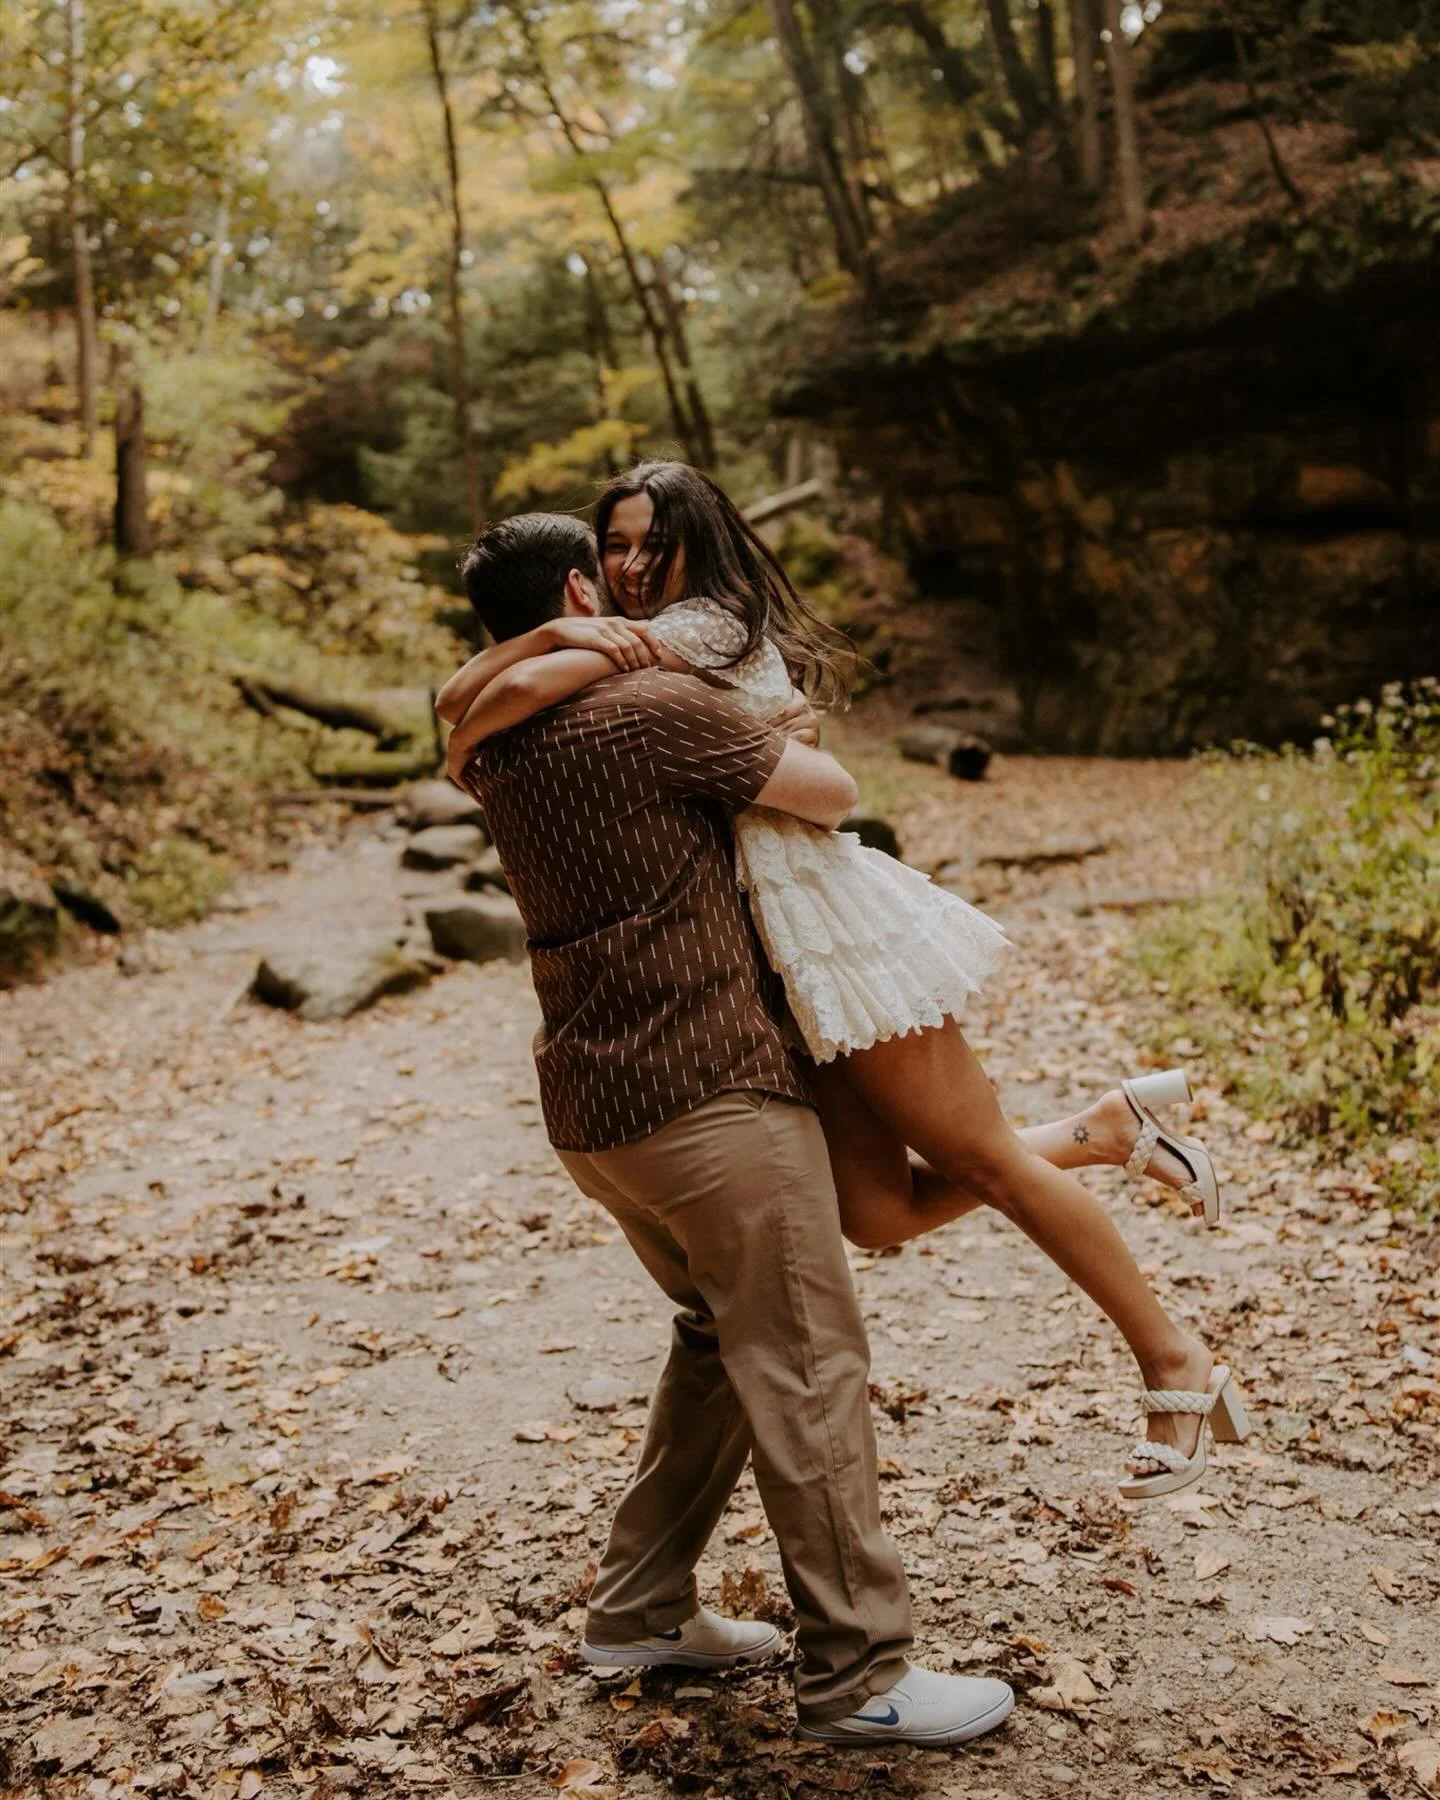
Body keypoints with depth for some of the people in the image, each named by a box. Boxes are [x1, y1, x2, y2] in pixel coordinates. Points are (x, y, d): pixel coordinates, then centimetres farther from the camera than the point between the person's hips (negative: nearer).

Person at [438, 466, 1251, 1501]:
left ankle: (1176, 1359, 17)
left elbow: (518, 692, -23)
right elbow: (459, 693, 7)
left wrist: (463, 752, -2)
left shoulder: (706, 625, -9)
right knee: (878, 1214, 4)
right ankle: (1106, 1129, 22)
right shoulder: (626, 656, 17)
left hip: (829, 921, -8)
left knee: (979, 1160, 1)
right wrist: (559, 630, -11)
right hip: (775, 959, 8)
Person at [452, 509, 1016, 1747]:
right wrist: (784, 748, 16)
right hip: (710, 1090, -9)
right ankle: (858, 1675, 4)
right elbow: (832, 794, -7)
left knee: (721, 1337, 21)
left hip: (591, 1108, 9)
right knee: (807, 1365, -2)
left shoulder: (499, 748, 10)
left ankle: (639, 1612, 25)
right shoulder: (654, 713, -13)